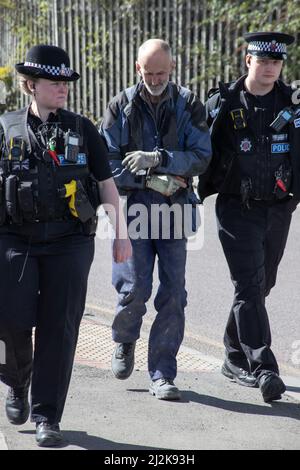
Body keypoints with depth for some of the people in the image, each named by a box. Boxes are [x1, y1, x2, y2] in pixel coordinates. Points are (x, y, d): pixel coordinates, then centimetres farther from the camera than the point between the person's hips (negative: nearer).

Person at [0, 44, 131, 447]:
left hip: (69, 242, 0)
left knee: (59, 327, -2)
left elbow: (106, 184, 11)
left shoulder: (82, 130, 8)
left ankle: (47, 418, 7)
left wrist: (121, 235, 9)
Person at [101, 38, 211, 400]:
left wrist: (159, 159, -18)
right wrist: (151, 180, -11)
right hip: (133, 208, -1)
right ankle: (124, 342, 26)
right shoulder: (121, 106, 3)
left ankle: (162, 374, 8)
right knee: (135, 288, -7)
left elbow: (201, 157, -5)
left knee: (173, 293, -1)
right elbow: (108, 163, -2)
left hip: (175, 209, 1)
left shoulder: (188, 106, 4)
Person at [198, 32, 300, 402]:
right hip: (237, 209, -4)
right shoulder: (223, 103, -3)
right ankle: (263, 369, -13)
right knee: (249, 288, -11)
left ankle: (236, 359, 28)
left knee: (261, 287, 13)